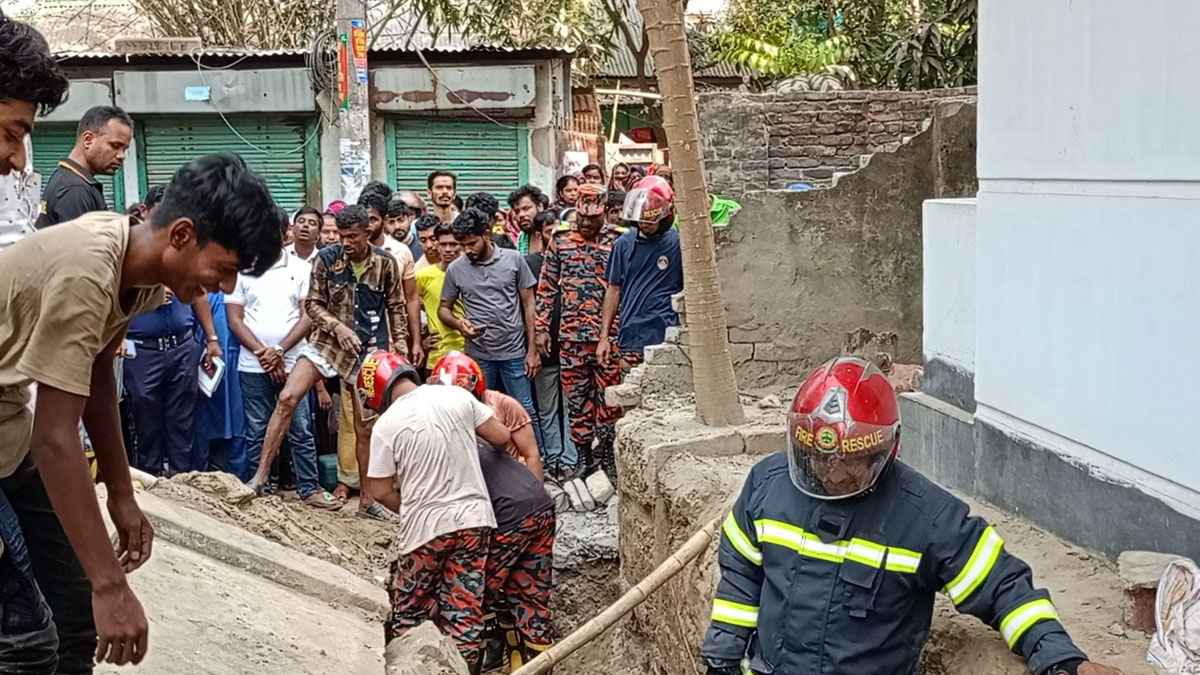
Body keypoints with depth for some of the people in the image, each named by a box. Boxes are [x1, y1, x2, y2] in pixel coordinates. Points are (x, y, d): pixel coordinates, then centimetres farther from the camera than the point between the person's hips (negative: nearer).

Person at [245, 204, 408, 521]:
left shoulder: (385, 263, -3)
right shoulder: (326, 258, -4)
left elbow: (396, 309, 7)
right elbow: (313, 303, -1)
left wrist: (401, 346, 0)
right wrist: (338, 326, -16)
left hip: (369, 350, 0)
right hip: (327, 341, 0)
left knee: (366, 425, 5)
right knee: (287, 398, -17)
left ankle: (367, 500, 17)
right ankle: (260, 475, -9)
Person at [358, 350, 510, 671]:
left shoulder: (386, 425, -9)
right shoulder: (457, 396, -2)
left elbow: (381, 492, -5)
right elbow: (502, 437, 3)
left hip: (424, 527, -3)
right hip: (474, 519, 3)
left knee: (409, 613, 15)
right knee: (465, 614, 8)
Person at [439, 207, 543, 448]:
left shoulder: (513, 259, 0)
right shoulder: (455, 269, 1)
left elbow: (528, 306, 3)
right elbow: (443, 308, 11)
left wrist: (532, 350, -1)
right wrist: (458, 323, -13)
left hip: (514, 353, -1)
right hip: (478, 356, 1)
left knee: (525, 413, 3)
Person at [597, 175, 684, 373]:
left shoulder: (677, 244, -1)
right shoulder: (624, 244, 9)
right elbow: (614, 290, 15)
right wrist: (604, 337, 12)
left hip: (664, 340, -3)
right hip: (630, 340, 3)